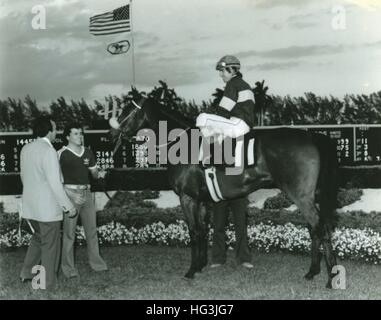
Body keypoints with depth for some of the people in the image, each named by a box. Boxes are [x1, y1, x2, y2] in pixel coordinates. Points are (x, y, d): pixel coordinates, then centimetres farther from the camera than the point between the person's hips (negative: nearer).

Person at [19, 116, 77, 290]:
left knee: (38, 237, 26)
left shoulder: (26, 149, 3)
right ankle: (48, 284, 17)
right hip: (48, 207, -7)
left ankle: (27, 273, 28)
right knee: (50, 245, 7)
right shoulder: (48, 151, -21)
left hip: (30, 205, 7)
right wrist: (69, 207, -13)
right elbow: (55, 184, -21)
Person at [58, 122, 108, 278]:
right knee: (69, 232, -2)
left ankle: (95, 261, 22)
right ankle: (68, 266, 8)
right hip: (70, 194, -5)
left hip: (86, 193, 5)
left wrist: (99, 174, -7)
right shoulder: (62, 154, -9)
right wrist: (71, 194, -20)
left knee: (92, 229, 10)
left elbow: (94, 172, 17)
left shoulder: (88, 153, 9)